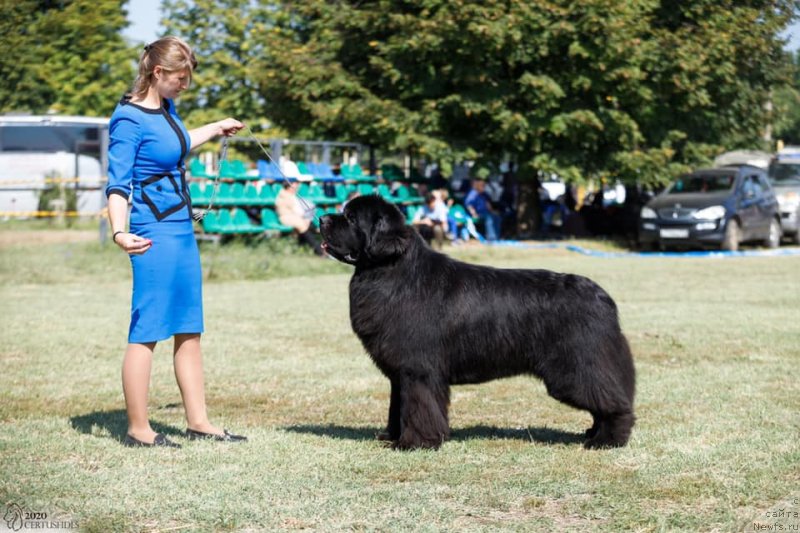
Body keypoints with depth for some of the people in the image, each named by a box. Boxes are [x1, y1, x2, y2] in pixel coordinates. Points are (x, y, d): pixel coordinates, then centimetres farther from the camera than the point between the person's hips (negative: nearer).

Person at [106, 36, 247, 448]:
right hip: (154, 234, -9)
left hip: (182, 229, 9)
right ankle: (138, 430, 3)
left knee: (189, 330, 11)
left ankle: (198, 422, 18)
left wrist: (216, 129, 41)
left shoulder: (167, 108, 10)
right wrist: (120, 232, -32)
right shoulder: (129, 120, -14)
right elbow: (118, 183, -18)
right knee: (147, 330, -4)